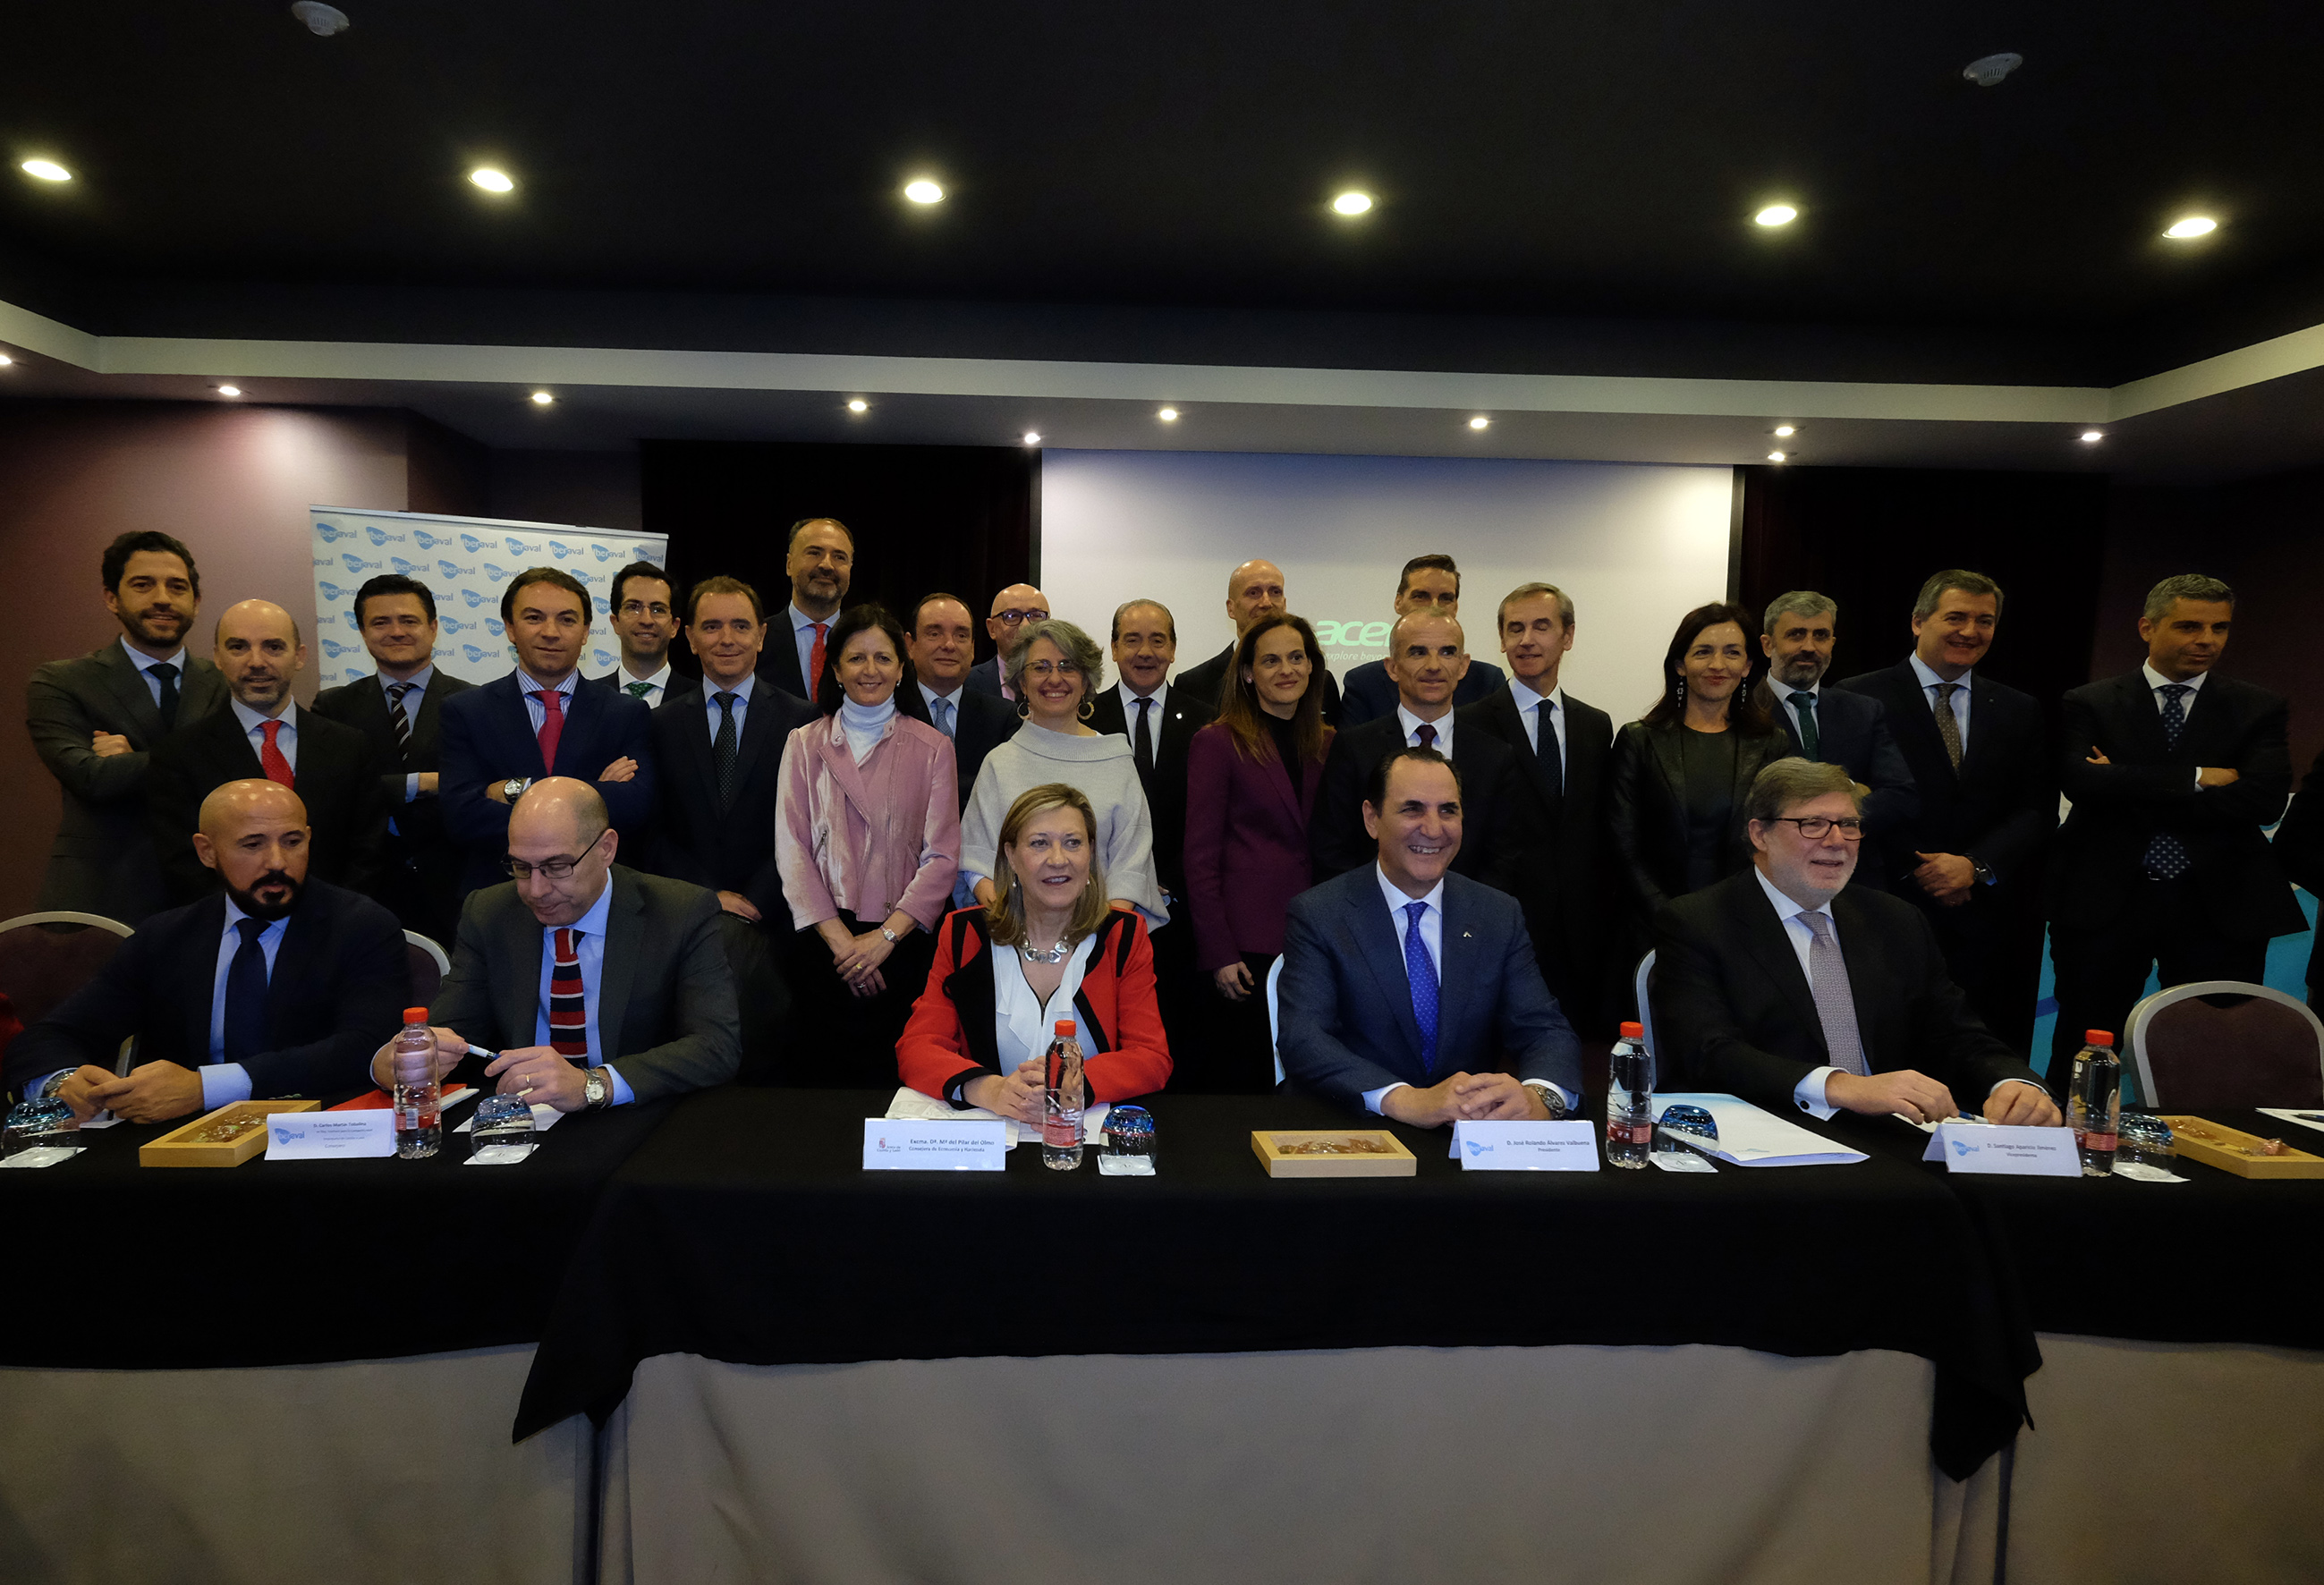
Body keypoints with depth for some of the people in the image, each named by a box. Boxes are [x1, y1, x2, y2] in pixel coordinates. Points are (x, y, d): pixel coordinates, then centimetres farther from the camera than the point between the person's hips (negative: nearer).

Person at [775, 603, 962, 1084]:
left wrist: (884, 937, -10)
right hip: (822, 940, 1)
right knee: (833, 1072, 0)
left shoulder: (931, 748, 5)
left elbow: (942, 856, 0)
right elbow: (792, 851, 2)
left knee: (897, 1077, -3)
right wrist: (840, 939, -8)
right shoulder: (805, 744, 8)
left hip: (903, 941, -1)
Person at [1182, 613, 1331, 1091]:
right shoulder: (1217, 742, -4)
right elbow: (1200, 857, -7)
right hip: (1246, 944, -5)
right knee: (1242, 1082, 2)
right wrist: (1219, 954, -12)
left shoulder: (1326, 744, 12)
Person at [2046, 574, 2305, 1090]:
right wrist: (2195, 779, -12)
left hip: (2218, 907, 2)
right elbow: (2079, 780, -14)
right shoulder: (2090, 704, 4)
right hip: (2106, 899, -1)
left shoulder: (2260, 709, 8)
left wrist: (2132, 788, -11)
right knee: (2082, 1058, 6)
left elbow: (2265, 798, -8)